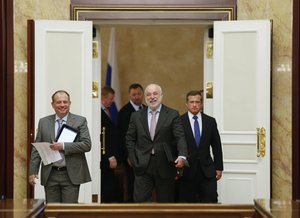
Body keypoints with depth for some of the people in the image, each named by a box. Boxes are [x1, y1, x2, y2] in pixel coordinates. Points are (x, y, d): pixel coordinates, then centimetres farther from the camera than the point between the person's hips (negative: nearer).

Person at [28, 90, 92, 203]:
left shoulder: (80, 121, 2)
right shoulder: (43, 122, 9)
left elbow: (87, 145, -8)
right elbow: (36, 149, 9)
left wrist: (63, 146, -17)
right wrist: (33, 171, 1)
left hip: (71, 175, -2)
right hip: (50, 175, 2)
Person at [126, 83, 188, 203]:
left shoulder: (173, 115, 0)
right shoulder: (136, 116, 8)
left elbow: (180, 137, -9)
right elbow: (130, 139, 12)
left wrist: (182, 156, -26)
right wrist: (133, 159, 1)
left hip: (165, 166, -1)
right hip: (142, 166, 1)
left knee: (165, 201, 9)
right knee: (140, 200, -3)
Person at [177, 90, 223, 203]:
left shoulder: (210, 121, 8)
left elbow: (216, 146, 10)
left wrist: (219, 168, 7)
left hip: (207, 169, 2)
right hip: (187, 170, -2)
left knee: (210, 200, -4)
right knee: (187, 203, 2)